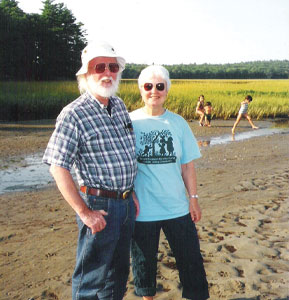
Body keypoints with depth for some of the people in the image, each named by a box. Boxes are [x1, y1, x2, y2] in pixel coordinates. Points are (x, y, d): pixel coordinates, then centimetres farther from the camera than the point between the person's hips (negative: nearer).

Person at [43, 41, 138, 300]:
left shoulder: (119, 105, 8)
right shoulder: (74, 114, -16)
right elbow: (58, 168, -19)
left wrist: (131, 194, 13)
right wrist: (84, 212, -19)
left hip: (126, 203, 7)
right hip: (99, 207, -7)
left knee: (119, 272, 22)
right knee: (92, 278, 8)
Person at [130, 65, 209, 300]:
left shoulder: (178, 123, 2)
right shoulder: (129, 122, -4)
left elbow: (187, 165, 6)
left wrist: (193, 198, 4)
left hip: (177, 207, 2)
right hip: (142, 208, -1)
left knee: (191, 259, 10)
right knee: (144, 261, 14)